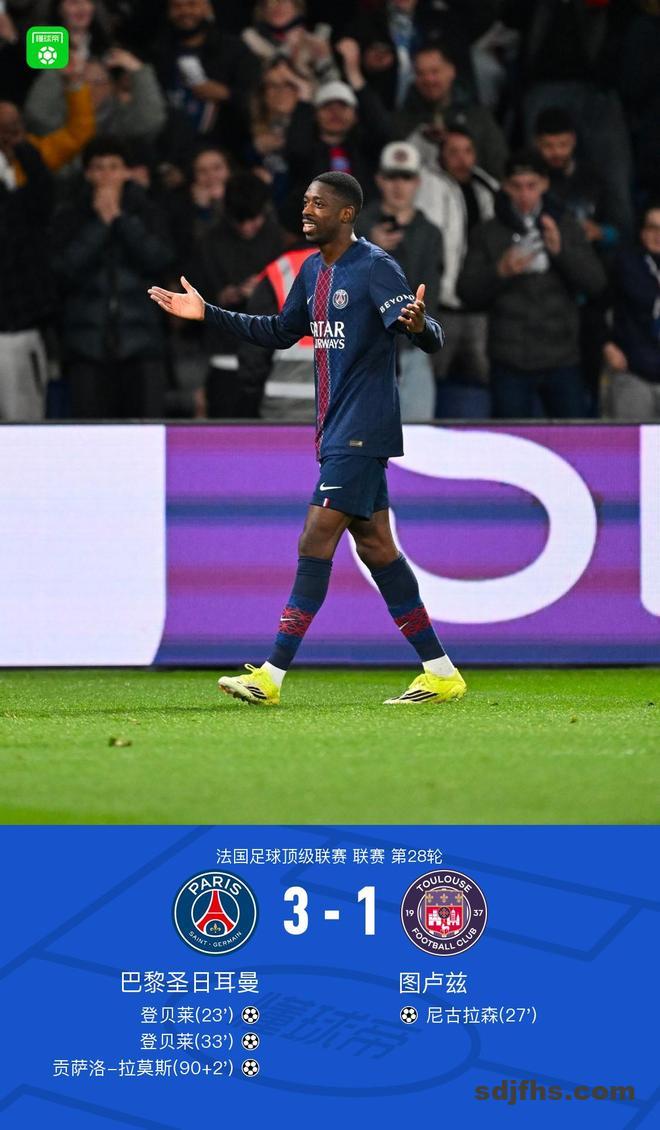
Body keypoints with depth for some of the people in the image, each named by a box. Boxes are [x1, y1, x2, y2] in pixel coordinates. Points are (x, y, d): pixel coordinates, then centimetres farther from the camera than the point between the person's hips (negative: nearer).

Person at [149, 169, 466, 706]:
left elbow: (432, 339, -19)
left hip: (361, 433, -9)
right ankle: (441, 672, 12)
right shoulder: (313, 270, 14)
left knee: (316, 543, -11)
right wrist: (207, 313, 25)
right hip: (337, 431, 9)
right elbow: (281, 332, 28)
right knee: (375, 545, 9)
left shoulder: (376, 268, -12)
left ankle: (272, 676, -11)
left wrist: (418, 324, -43)